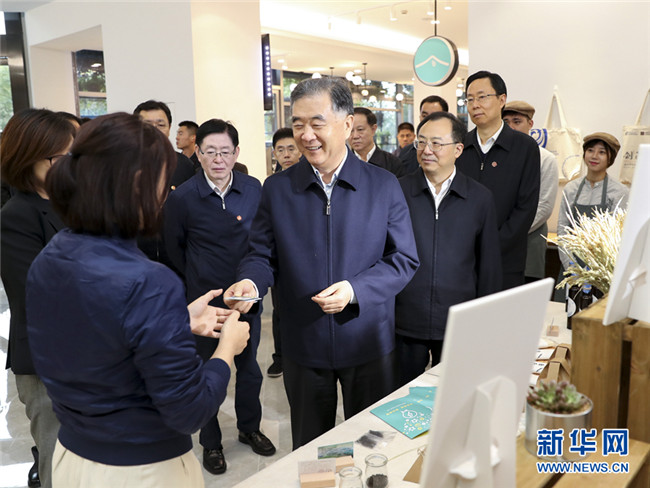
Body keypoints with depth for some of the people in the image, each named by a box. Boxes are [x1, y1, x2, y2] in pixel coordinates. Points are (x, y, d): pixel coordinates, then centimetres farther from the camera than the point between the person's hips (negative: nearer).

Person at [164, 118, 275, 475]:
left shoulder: (254, 189, -5)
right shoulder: (181, 197, -13)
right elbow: (174, 248, 2)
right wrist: (197, 280, 7)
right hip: (204, 300, -2)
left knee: (249, 367, 17)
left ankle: (249, 428, 40)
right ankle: (210, 442, 33)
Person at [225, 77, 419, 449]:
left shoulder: (384, 185, -5)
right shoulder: (277, 188, -1)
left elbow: (405, 259, -5)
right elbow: (263, 254, 3)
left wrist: (354, 289, -19)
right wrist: (250, 282, -20)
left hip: (369, 343, -1)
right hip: (304, 345, 1)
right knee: (309, 449, 19)